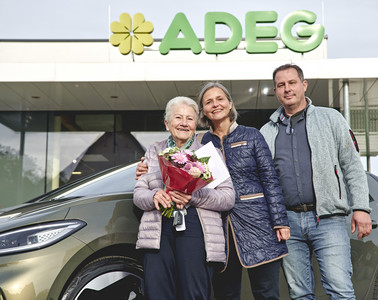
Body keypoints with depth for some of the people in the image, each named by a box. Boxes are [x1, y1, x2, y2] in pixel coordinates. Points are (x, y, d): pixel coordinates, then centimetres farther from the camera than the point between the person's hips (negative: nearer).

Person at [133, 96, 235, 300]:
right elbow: (138, 194, 15)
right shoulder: (153, 152, 20)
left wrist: (194, 196, -13)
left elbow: (228, 198, 4)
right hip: (158, 231, 2)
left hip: (196, 230, -2)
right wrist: (154, 196, -9)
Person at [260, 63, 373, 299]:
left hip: (328, 219, -2)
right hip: (287, 221, 3)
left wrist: (361, 207, -4)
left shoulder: (330, 118, 10)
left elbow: (352, 166, 6)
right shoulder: (267, 132, 15)